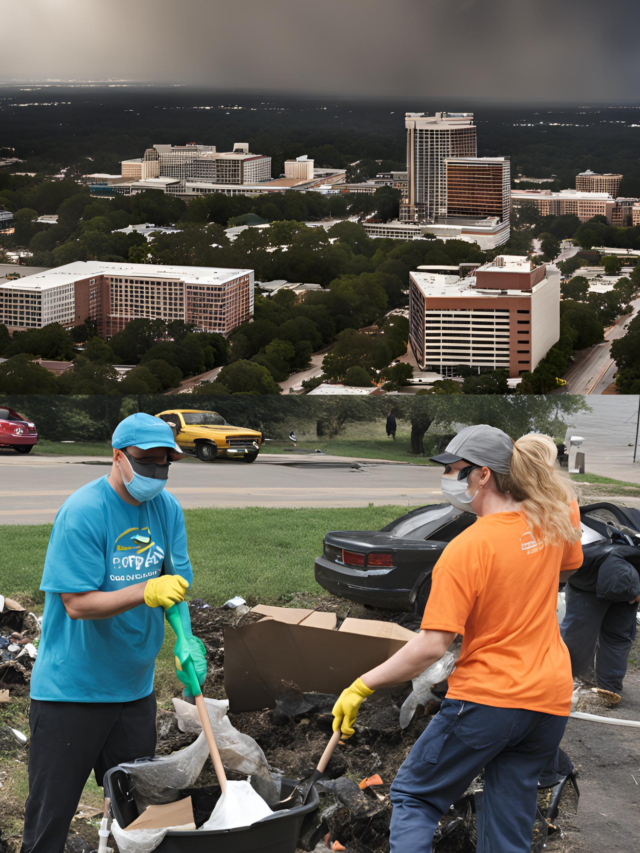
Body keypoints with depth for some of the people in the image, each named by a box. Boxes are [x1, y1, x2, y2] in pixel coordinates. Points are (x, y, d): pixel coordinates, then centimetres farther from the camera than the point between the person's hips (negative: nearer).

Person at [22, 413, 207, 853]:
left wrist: (186, 640, -13)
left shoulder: (167, 508, 2)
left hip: (134, 685, 6)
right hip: (70, 688, -6)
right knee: (51, 815, -1)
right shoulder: (82, 512, -18)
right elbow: (78, 603, -20)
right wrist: (146, 592, -31)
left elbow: (176, 583, 6)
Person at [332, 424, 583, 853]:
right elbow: (567, 569, 24)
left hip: (486, 697, -6)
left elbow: (432, 646, -21)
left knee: (414, 797, 12)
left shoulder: (467, 548, -18)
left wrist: (362, 687, -15)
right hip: (549, 700, 6)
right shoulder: (553, 518, 0)